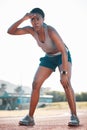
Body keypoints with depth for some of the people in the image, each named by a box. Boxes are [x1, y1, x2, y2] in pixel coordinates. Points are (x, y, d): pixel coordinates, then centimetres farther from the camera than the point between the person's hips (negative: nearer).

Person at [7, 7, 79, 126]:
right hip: (48, 58, 6)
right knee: (36, 84, -6)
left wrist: (64, 73, -40)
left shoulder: (50, 31, -33)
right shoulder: (31, 30, -15)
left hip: (63, 56, -5)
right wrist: (23, 19, -31)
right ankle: (30, 117, 1)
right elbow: (10, 31, -19)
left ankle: (74, 116, -26)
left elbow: (64, 51, -34)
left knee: (65, 82, -30)